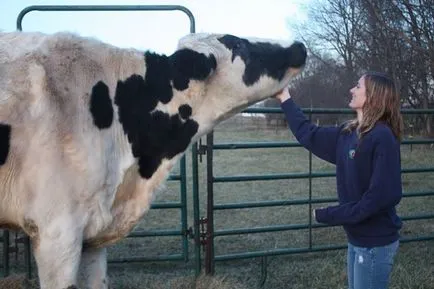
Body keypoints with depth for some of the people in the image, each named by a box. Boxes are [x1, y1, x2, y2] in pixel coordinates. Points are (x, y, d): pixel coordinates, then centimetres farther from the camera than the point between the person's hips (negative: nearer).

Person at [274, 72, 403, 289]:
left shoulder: (382, 137, -21)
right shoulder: (349, 133, 4)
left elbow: (383, 195, -25)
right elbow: (308, 135, 17)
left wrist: (328, 215, -20)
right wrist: (285, 99, 19)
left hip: (375, 242, -8)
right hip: (357, 238, 8)